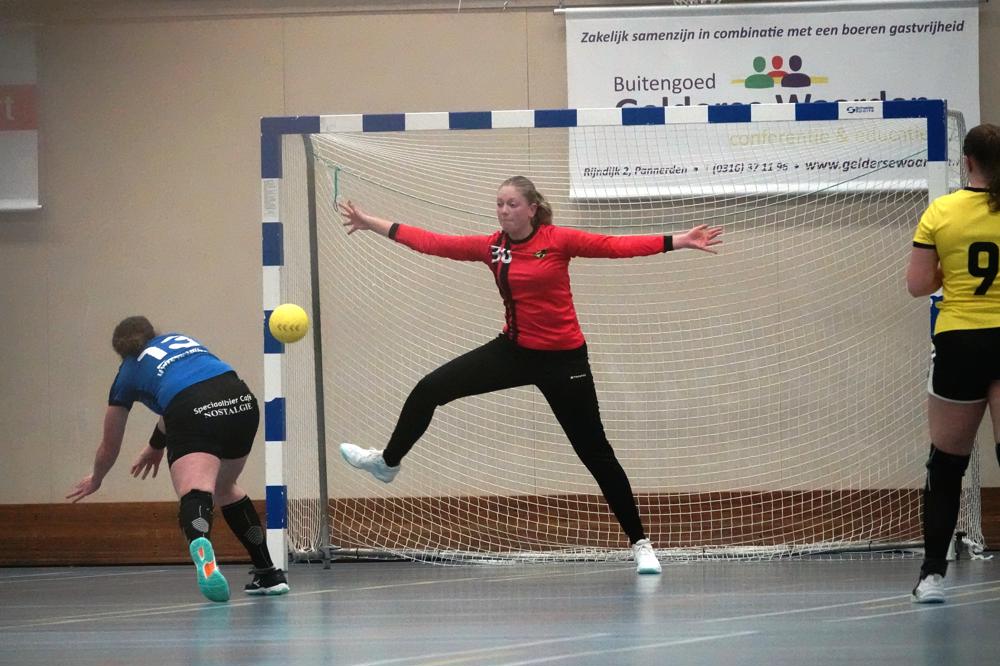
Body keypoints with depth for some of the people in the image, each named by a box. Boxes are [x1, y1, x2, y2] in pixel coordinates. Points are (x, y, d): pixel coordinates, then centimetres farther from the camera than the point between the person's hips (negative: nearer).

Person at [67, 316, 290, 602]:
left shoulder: (128, 373, 25)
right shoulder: (178, 338, 36)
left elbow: (109, 447, 35)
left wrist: (95, 480, 54)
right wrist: (157, 445, 65)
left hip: (195, 416, -5)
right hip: (242, 403, 5)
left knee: (195, 491, -26)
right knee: (225, 489, 28)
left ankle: (202, 548, -60)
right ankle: (269, 574, 29)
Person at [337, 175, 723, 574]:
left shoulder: (558, 241, -13)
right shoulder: (491, 247, -1)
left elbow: (616, 246, -20)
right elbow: (433, 243, 2)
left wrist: (678, 242, -29)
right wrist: (371, 224, 2)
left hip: (562, 358, -5)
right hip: (515, 350, 5)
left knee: (595, 452, -1)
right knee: (429, 391, 3)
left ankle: (640, 544, 9)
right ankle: (388, 463, 28)